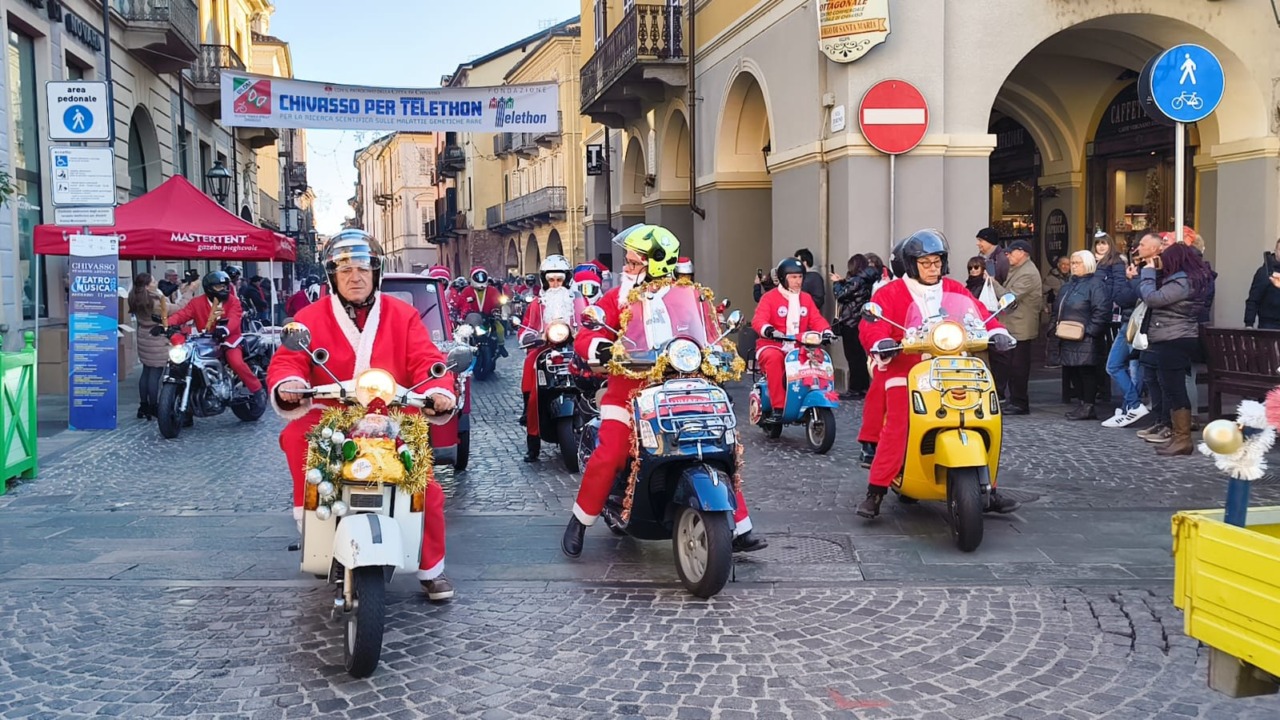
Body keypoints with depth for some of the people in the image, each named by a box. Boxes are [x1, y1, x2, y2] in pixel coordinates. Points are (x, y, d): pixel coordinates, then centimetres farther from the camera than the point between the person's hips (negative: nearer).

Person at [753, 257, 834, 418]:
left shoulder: (806, 298, 18)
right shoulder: (770, 297, -1)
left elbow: (816, 319, 8)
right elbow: (758, 320, -15)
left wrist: (826, 330, -14)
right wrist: (769, 330, -37)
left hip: (798, 348, 4)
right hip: (772, 346, -4)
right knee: (773, 358, -37)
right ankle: (778, 407, -33)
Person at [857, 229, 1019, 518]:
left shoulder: (955, 290, 15)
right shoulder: (891, 293, 3)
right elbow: (871, 326, -8)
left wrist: (996, 332, -14)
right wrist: (882, 343, -29)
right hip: (906, 371, -4)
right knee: (896, 428, -19)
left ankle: (988, 490, 12)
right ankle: (875, 492, -11)